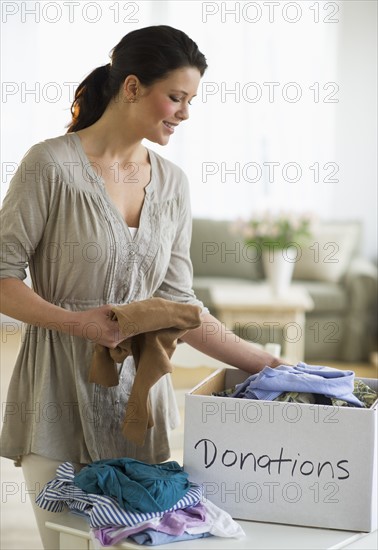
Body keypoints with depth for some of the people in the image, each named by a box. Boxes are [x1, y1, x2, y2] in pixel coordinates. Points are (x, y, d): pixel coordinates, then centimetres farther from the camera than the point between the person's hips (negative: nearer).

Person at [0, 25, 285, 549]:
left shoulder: (173, 182, 8)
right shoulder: (51, 164, -8)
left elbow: (177, 300, 8)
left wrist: (265, 363, 3)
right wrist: (75, 321, -21)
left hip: (139, 394, 5)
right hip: (62, 394, -4)